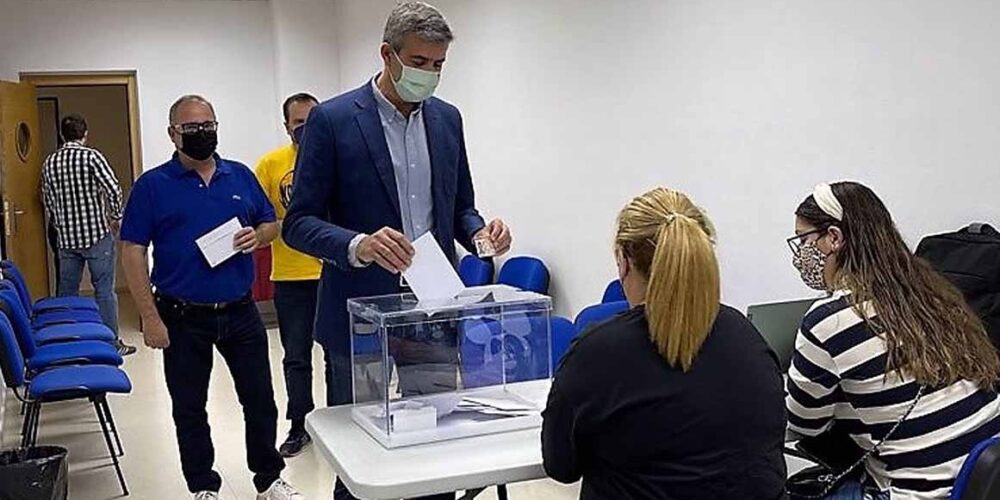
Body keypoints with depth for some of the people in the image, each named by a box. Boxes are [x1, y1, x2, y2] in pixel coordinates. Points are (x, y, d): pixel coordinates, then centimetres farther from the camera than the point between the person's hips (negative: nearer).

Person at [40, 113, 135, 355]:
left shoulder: (50, 162, 7)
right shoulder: (91, 156, -10)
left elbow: (47, 200, 15)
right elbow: (113, 188, -17)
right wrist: (116, 217, -3)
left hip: (66, 238, 5)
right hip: (97, 235, -5)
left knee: (66, 291, 13)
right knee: (104, 290, 1)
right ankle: (112, 342, 5)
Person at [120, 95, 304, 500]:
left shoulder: (241, 176, 5)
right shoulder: (153, 185, -5)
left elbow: (271, 224, 15)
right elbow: (133, 252, -7)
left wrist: (258, 236, -11)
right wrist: (150, 318, -12)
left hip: (241, 312, 3)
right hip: (183, 318, -2)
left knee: (260, 399, 10)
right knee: (189, 409, 10)